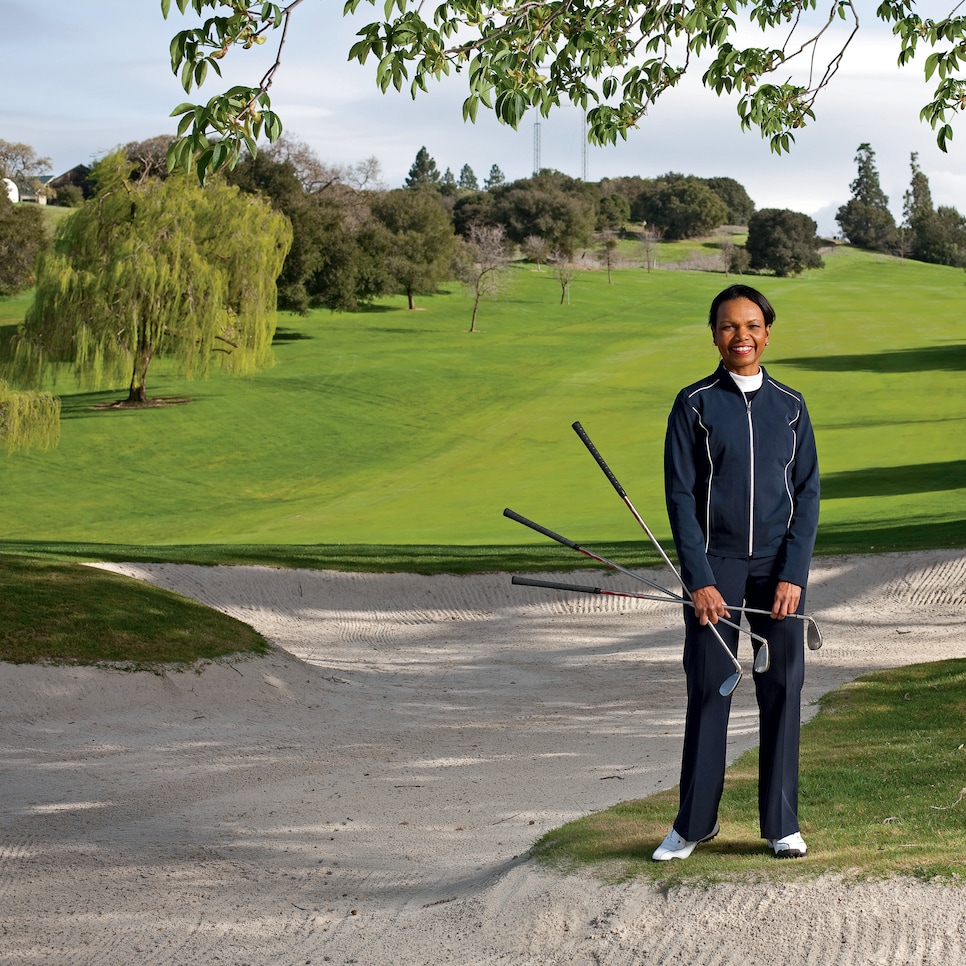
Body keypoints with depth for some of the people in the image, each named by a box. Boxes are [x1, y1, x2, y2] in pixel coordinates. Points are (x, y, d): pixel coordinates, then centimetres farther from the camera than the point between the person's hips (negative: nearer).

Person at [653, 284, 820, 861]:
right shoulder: (694, 405, 0)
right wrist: (699, 580, -10)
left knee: (783, 691, 2)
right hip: (714, 565, -1)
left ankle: (782, 824, 13)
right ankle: (696, 822, 14)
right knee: (709, 692, 2)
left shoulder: (790, 405, 6)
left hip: (778, 566, 2)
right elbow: (680, 495, -3)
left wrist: (793, 575, -7)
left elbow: (808, 493, 4)